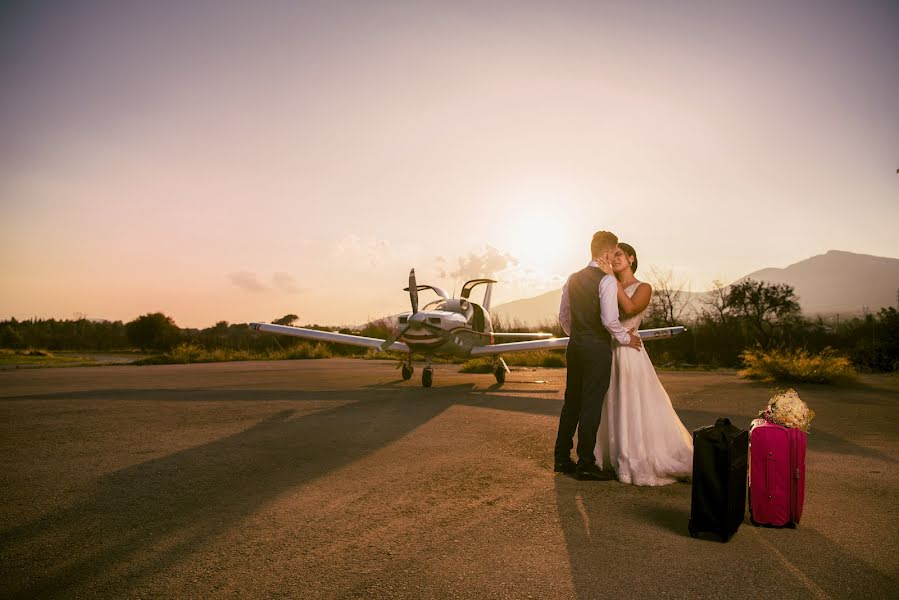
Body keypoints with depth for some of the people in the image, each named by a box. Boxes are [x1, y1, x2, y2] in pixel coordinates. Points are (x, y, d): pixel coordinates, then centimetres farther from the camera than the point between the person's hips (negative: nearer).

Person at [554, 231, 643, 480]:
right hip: (597, 349, -7)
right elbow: (609, 319, -21)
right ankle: (585, 464, 8)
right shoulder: (607, 280, -12)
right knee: (591, 406, 0)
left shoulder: (573, 279, 11)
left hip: (575, 347, 7)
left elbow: (563, 317, 16)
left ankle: (562, 459, 22)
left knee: (571, 403, 14)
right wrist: (625, 338, -5)